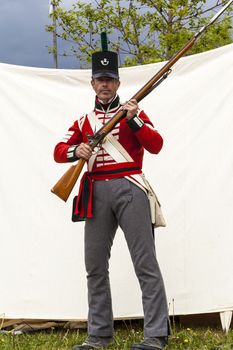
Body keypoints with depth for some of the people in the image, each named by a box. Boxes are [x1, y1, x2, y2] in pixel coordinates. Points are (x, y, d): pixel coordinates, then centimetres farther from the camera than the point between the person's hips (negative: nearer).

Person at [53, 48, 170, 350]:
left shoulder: (133, 112, 8)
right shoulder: (83, 120, 18)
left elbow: (156, 146, -4)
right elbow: (59, 152, 9)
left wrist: (133, 120, -15)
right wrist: (76, 150, -12)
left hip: (129, 189, -4)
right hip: (97, 194, 4)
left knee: (145, 263, -8)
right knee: (95, 265, 6)